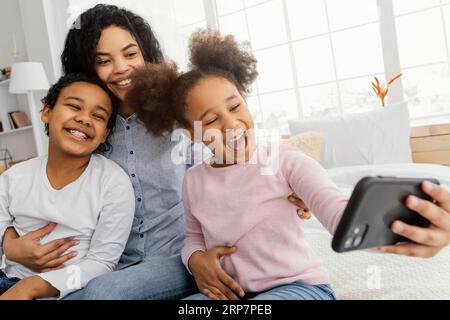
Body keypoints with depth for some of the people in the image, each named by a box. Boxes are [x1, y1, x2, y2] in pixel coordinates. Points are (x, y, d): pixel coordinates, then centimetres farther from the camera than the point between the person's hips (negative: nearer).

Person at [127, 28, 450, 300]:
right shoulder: (194, 181, 4)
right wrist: (195, 258, -8)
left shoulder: (287, 163, -10)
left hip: (300, 286, -4)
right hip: (230, 293, 4)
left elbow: (340, 212, -25)